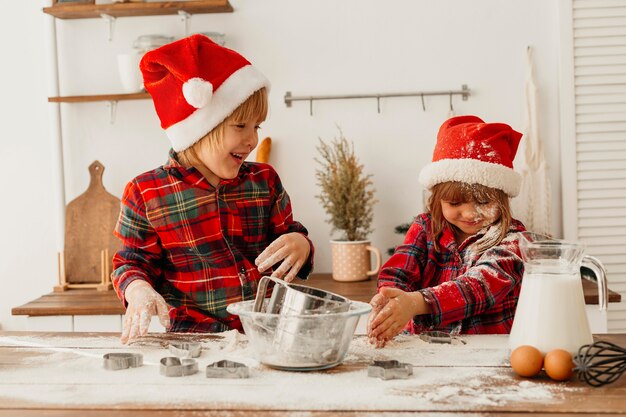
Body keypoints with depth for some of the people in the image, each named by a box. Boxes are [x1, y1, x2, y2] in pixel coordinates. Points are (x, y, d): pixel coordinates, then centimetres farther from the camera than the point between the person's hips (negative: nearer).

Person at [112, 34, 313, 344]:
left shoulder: (264, 181, 12)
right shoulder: (146, 193, 2)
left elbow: (288, 234, 19)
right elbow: (133, 263, 7)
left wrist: (299, 244, -6)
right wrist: (139, 291, -15)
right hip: (194, 338, -2)